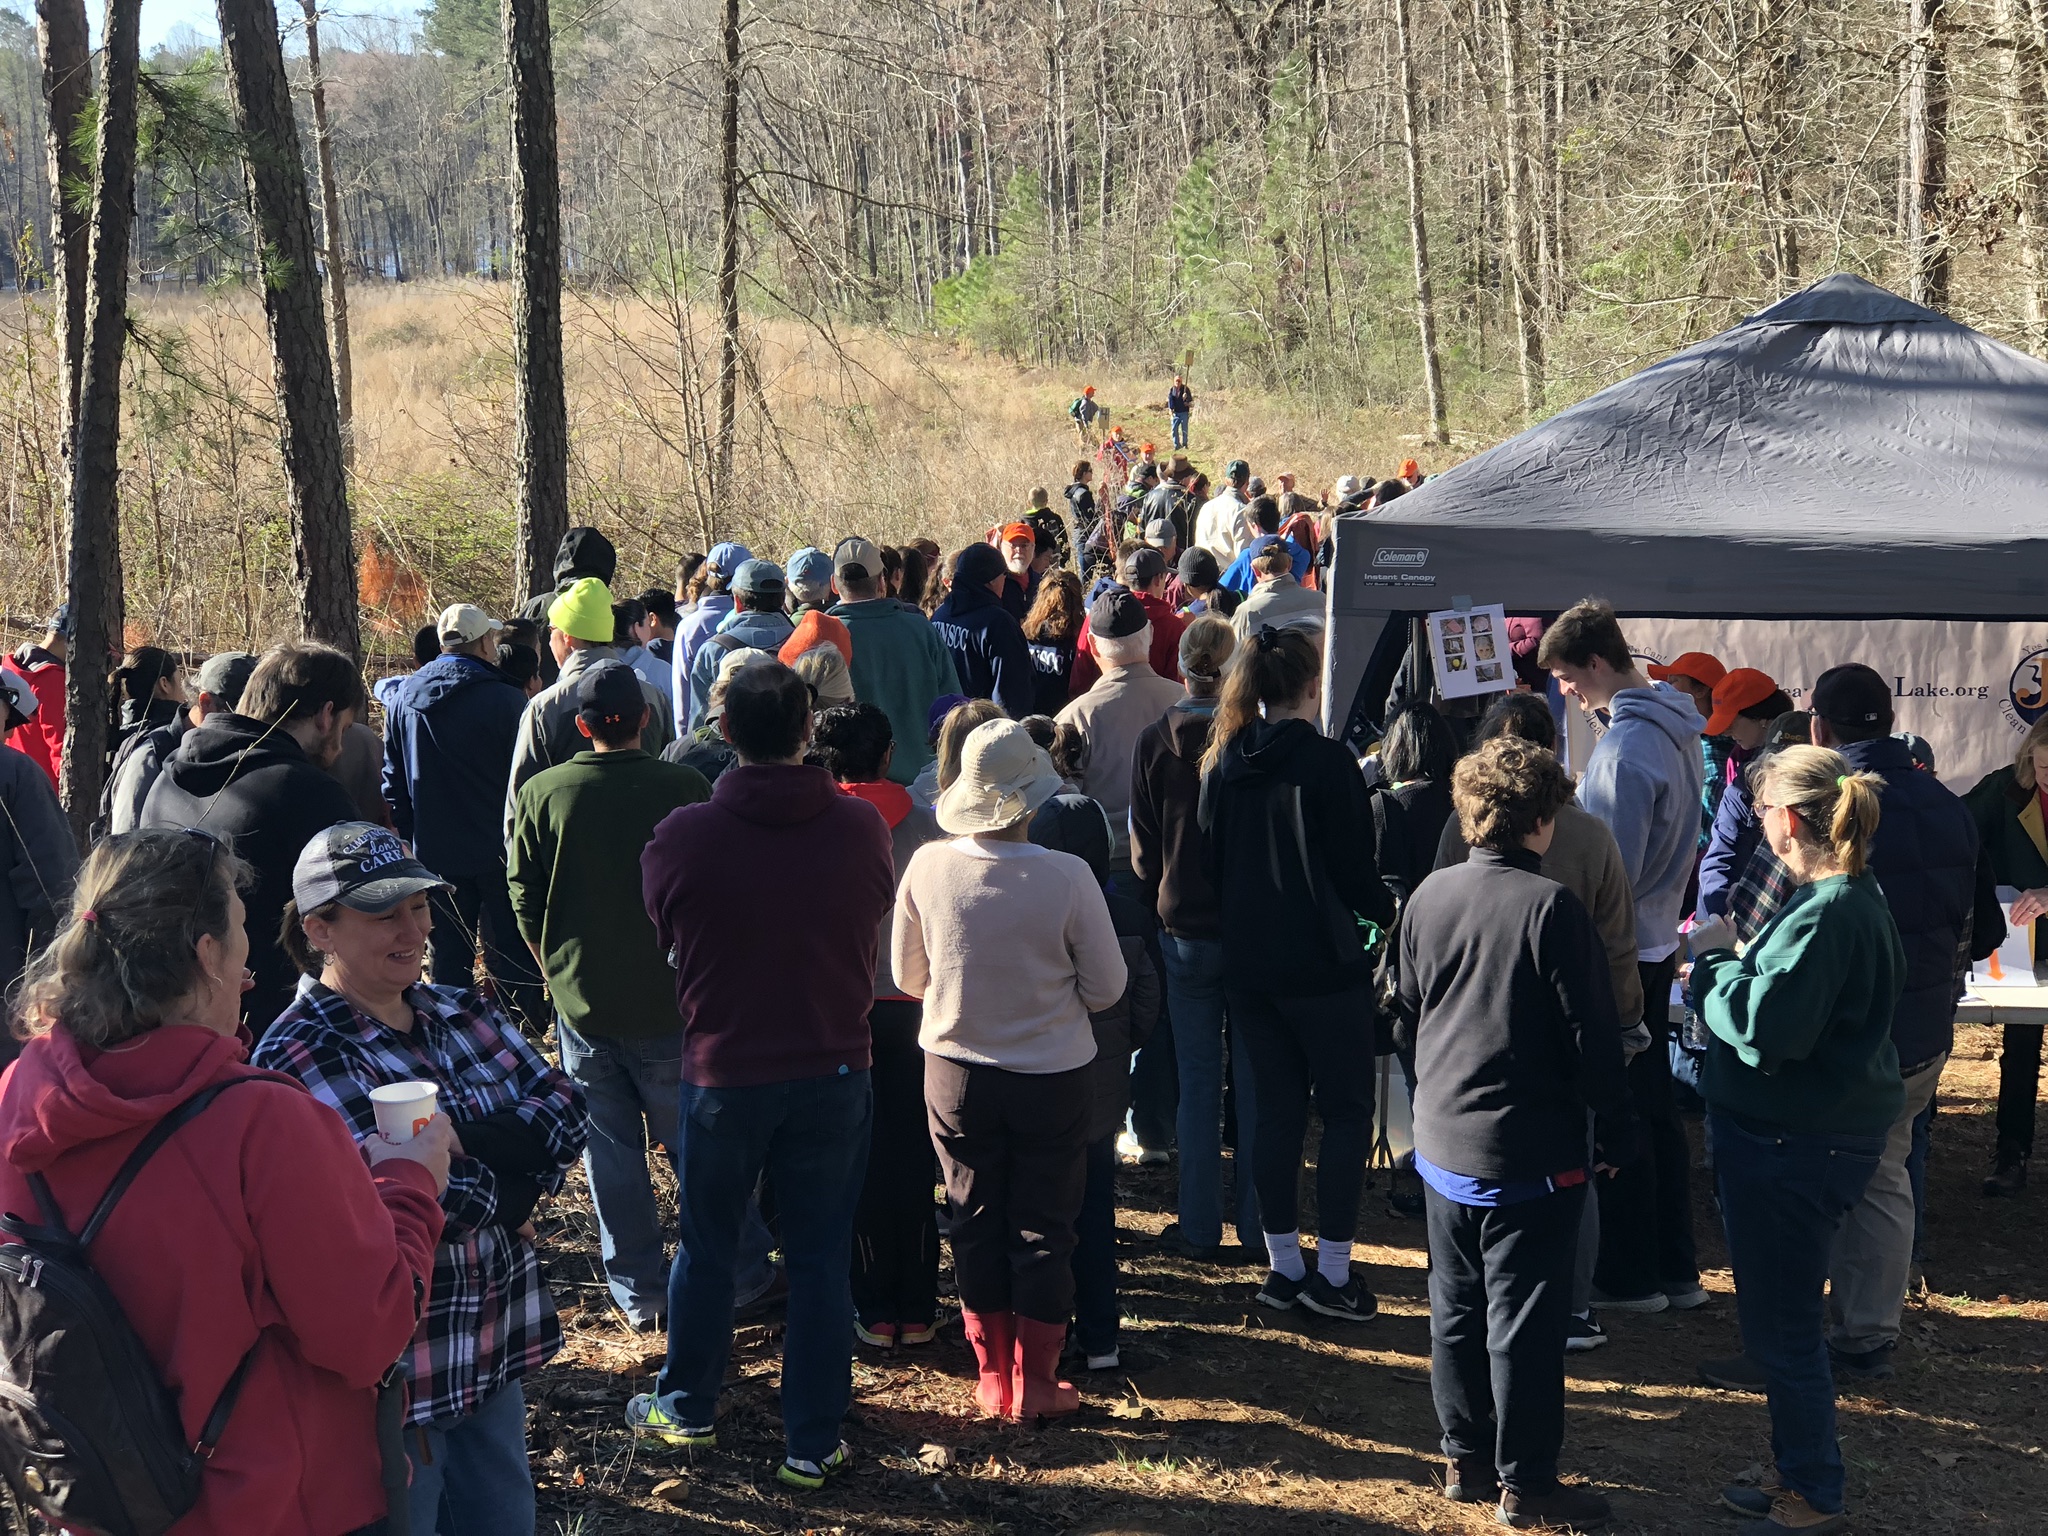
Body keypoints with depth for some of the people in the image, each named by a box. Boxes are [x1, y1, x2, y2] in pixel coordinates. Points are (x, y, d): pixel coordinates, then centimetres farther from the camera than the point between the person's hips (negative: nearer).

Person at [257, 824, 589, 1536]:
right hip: (394, 1366, -7)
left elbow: (565, 1115, -4)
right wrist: (513, 1190, -13)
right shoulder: (298, 1056, -18)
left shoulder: (463, 1013, 5)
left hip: (498, 1342, 7)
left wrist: (452, 1134, -18)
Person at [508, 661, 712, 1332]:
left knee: (611, 1149, 10)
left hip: (583, 1001, 1)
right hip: (670, 1001, -1)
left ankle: (639, 1295, 15)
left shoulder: (542, 793, -7)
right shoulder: (685, 789, -10)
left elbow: (524, 898, 1)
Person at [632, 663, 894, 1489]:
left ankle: (687, 1408, 35)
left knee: (704, 1246, 18)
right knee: (820, 1260, 10)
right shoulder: (860, 827, -13)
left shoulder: (681, 837, -16)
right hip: (834, 1071, 1)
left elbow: (659, 936, 2)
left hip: (722, 1072, -1)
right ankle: (813, 1443, 18)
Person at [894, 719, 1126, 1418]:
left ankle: (994, 1379, 23)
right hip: (1052, 1076, -2)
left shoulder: (928, 866, -13)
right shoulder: (1067, 877, -20)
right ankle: (1035, 1384, 19)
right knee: (1043, 1229, 12)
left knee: (975, 1224, 15)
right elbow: (1107, 987, -9)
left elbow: (908, 976, 0)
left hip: (956, 1072, 2)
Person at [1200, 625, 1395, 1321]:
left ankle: (1283, 1266, 18)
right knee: (1348, 1110, 5)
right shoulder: (1327, 762, -15)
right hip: (1323, 966, -6)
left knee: (1277, 1110, 13)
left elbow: (1212, 864, 10)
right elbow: (1354, 870, -11)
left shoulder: (1222, 762, 3)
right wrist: (1390, 911, 8)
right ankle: (1332, 1271, 5)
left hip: (1248, 968, 6)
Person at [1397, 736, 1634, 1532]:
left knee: (1455, 1309, 15)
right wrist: (1613, 1130, -3)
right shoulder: (1550, 907, -17)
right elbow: (1591, 1036, -14)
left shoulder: (1427, 898, 2)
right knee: (1522, 1319, 2)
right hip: (1531, 1153, -6)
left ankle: (1466, 1460, 25)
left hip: (1441, 1145, 6)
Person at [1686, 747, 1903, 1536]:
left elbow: (1764, 1027, -30)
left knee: (1783, 1323, 3)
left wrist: (1714, 958, -16)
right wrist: (1732, 960, 5)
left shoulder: (1824, 914, -24)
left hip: (1793, 1147, -11)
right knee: (1784, 1319, 22)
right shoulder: (1857, 896, 9)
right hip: (1818, 1134, 11)